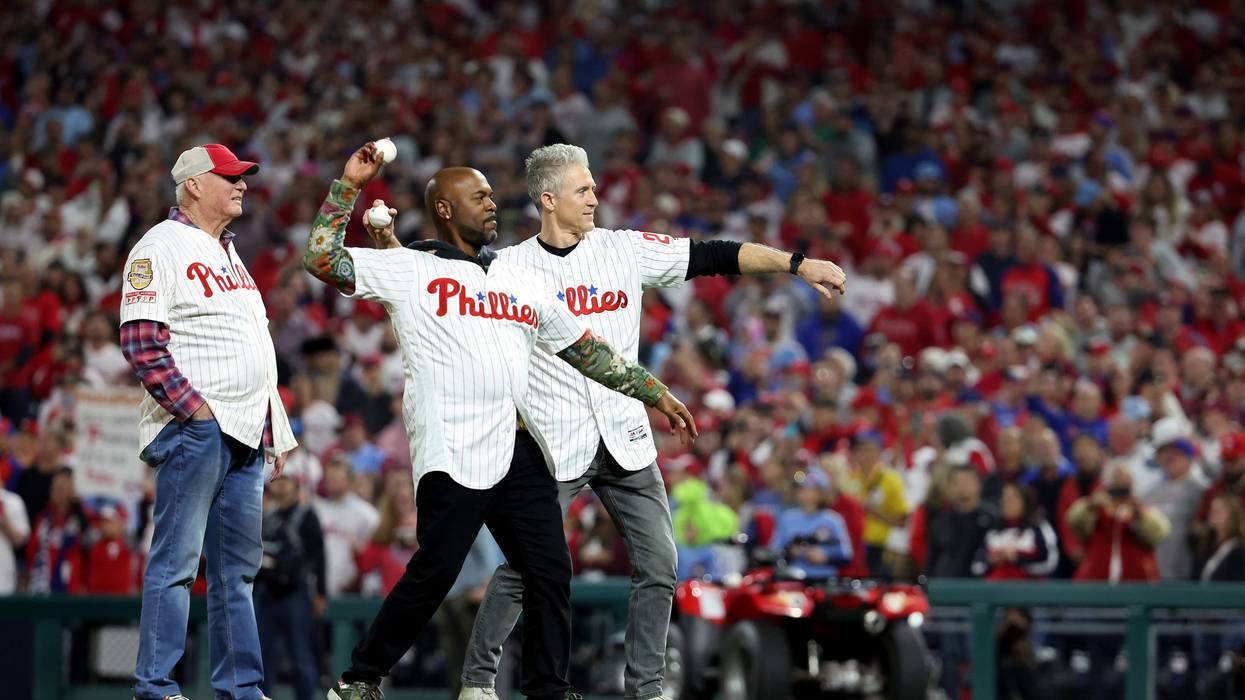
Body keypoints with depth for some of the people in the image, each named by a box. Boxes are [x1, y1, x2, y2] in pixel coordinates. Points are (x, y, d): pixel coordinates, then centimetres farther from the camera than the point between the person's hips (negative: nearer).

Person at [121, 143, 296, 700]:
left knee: (238, 567, 10)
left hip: (246, 434, 9)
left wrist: (275, 430, 19)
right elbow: (141, 344, -15)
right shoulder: (161, 247, -5)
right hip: (194, 430, -9)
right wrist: (195, 410, -20)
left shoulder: (228, 253, 23)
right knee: (176, 559, -10)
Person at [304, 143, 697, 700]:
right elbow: (320, 260, 0)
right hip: (452, 453, -6)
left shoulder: (520, 283, 23)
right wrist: (348, 185, 0)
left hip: (519, 451, 6)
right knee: (434, 572, -11)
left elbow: (586, 350, 26)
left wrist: (654, 393, 24)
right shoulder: (409, 269, 7)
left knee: (550, 572, 2)